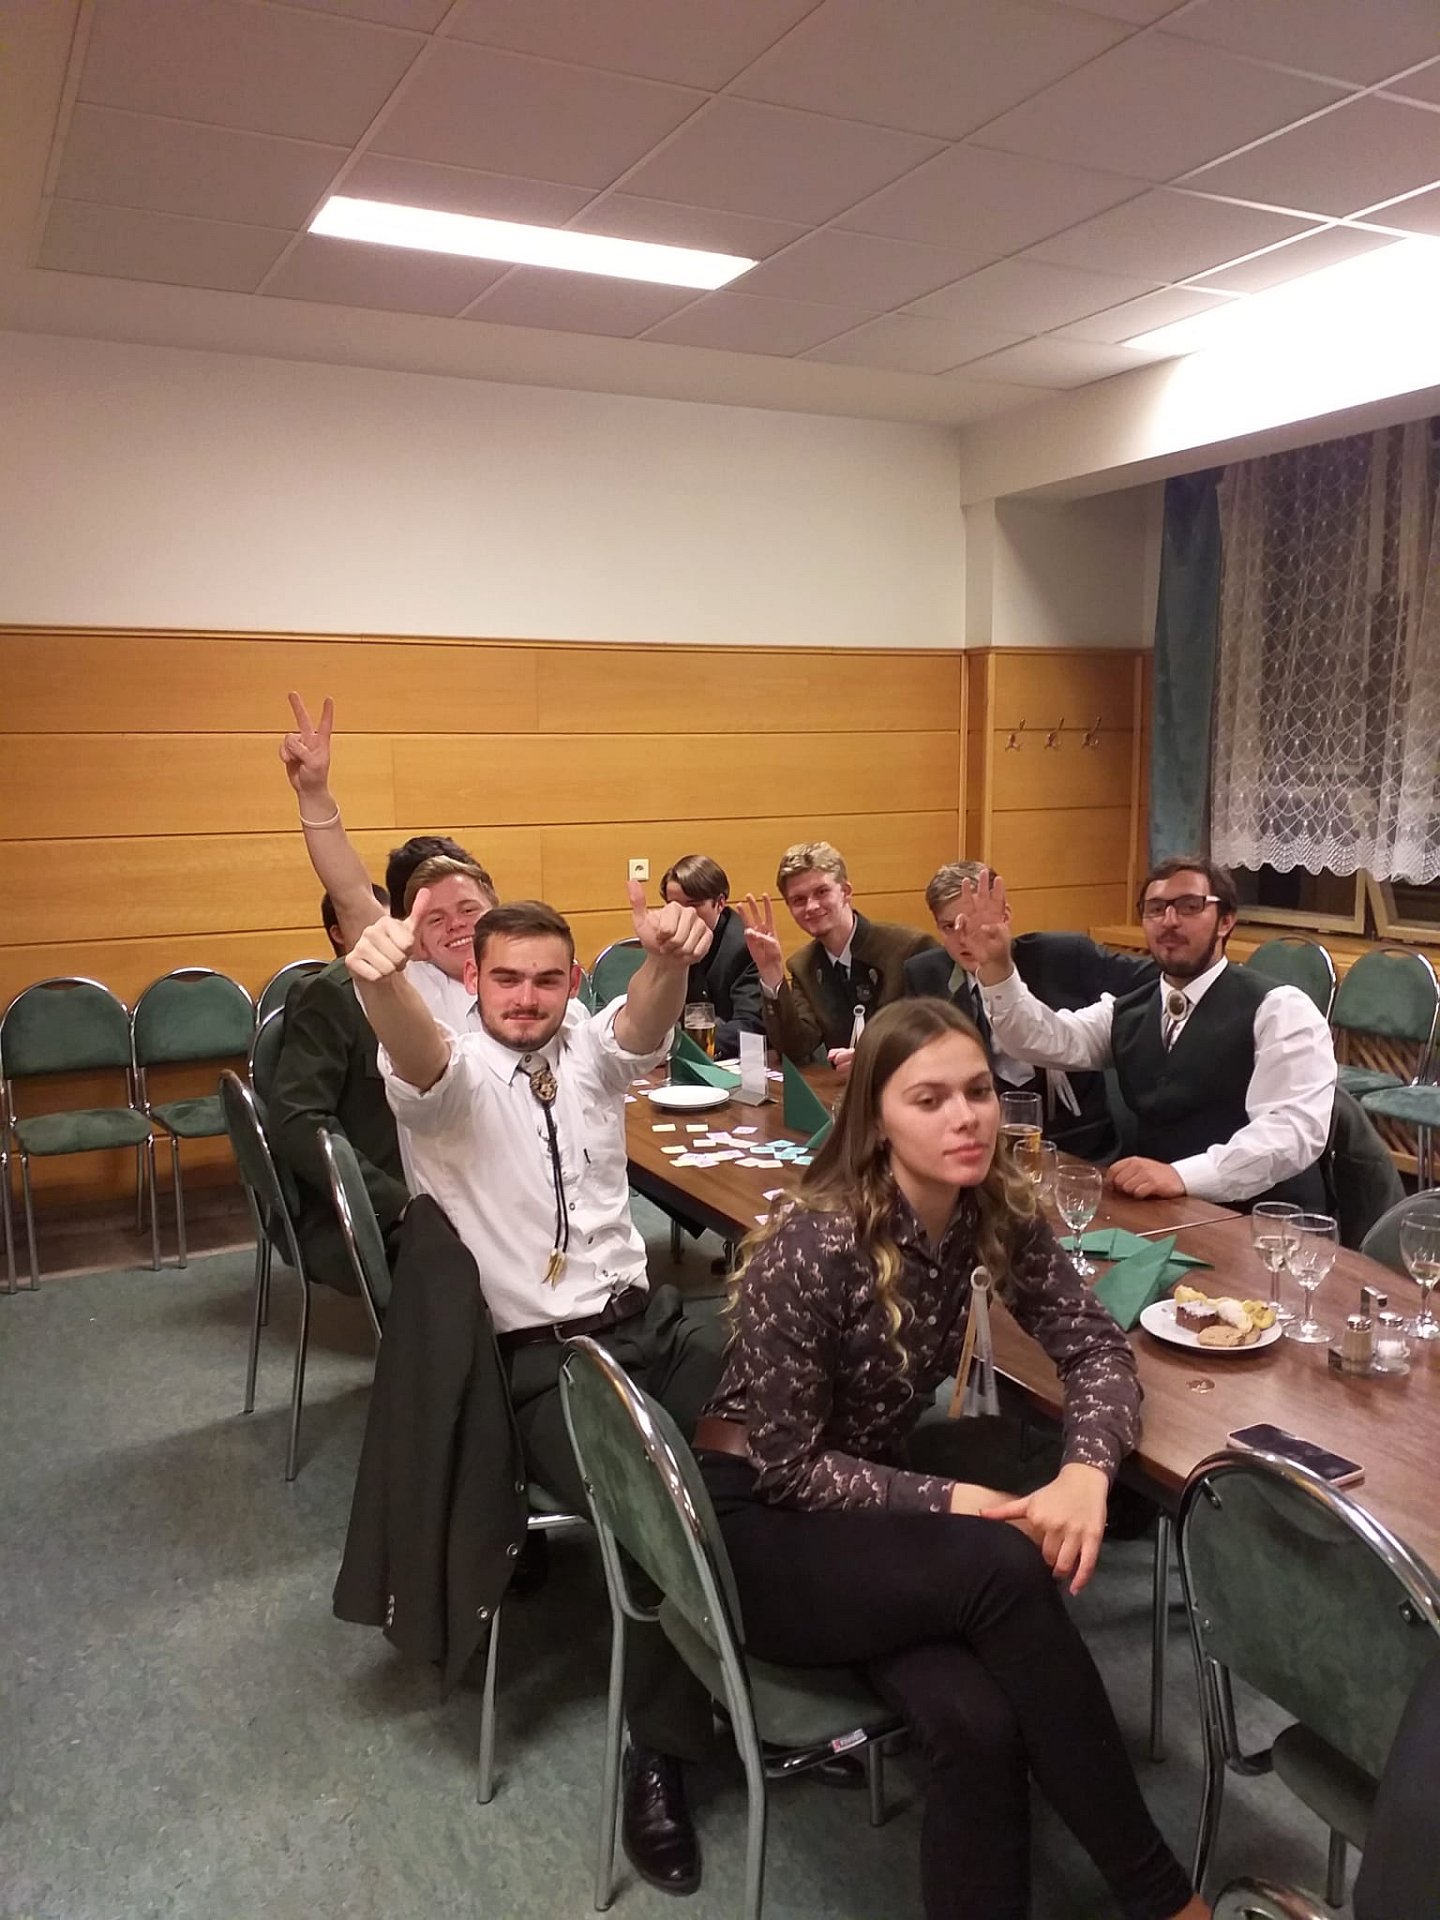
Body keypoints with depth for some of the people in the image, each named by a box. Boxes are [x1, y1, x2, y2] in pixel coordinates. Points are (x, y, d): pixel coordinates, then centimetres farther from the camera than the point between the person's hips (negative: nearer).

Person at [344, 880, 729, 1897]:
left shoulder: (592, 1049, 8)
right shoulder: (453, 1071, -4)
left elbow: (647, 1021, -15)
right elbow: (416, 1050, -29)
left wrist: (669, 959, -41)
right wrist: (382, 980, -55)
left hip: (644, 1316, 5)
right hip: (534, 1353, -4)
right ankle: (659, 1752, -2)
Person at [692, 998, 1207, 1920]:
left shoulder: (998, 1214, -8)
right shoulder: (811, 1250, -26)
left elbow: (1098, 1347, -3)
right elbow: (787, 1464, -19)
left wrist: (1087, 1468, -23)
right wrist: (951, 1503, -24)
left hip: (872, 1493, 5)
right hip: (758, 1521, -5)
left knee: (981, 1720, -28)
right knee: (1002, 1569, -30)